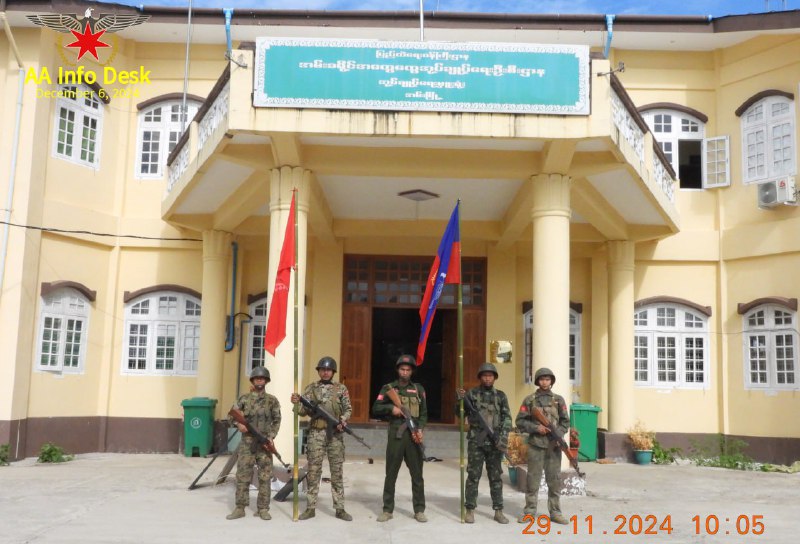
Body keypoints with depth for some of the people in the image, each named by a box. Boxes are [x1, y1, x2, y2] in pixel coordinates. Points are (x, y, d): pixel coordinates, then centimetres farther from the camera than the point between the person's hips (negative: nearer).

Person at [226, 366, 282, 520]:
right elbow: (231, 416, 8)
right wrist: (238, 423, -12)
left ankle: (263, 509, 7)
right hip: (247, 442, 0)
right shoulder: (244, 399, 5)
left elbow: (277, 421, 6)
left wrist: (271, 437, -7)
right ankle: (240, 508, 8)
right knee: (243, 475, 0)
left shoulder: (272, 400, 5)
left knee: (265, 476, 0)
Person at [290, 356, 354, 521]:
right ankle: (310, 508, 10)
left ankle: (340, 509, 10)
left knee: (337, 472, 4)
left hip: (335, 434, 0)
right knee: (313, 472, 3)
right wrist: (296, 403, -19)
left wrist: (342, 421, -13)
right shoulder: (311, 388, 6)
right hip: (316, 434, 0)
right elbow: (304, 411, 1)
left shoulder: (341, 388, 5)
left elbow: (348, 409, 6)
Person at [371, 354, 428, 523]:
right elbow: (376, 408, 4)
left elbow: (424, 413, 9)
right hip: (395, 434, -1)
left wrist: (420, 429, -7)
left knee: (417, 474, 3)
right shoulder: (388, 388, 7)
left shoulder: (418, 389, 11)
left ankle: (419, 510, 11)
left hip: (413, 435, 1)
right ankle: (387, 510, 12)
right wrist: (391, 408, -11)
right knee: (391, 474, 4)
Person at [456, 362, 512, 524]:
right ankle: (470, 510, 7)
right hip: (476, 440, -2)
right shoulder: (472, 393, 3)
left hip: (495, 441, 2)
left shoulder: (501, 395, 8)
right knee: (473, 476, 1)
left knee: (496, 477, 7)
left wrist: (503, 437, -9)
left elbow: (507, 418, 4)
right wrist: (460, 400, -16)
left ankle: (498, 511, 13)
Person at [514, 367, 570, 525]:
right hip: (536, 444, -2)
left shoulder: (559, 399, 8)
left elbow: (565, 421, 9)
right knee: (533, 479, 2)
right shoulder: (530, 399, 3)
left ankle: (555, 512, 14)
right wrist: (536, 428, -12)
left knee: (555, 479, 5)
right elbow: (520, 421, 1)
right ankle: (529, 512, 10)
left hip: (554, 445, 2)